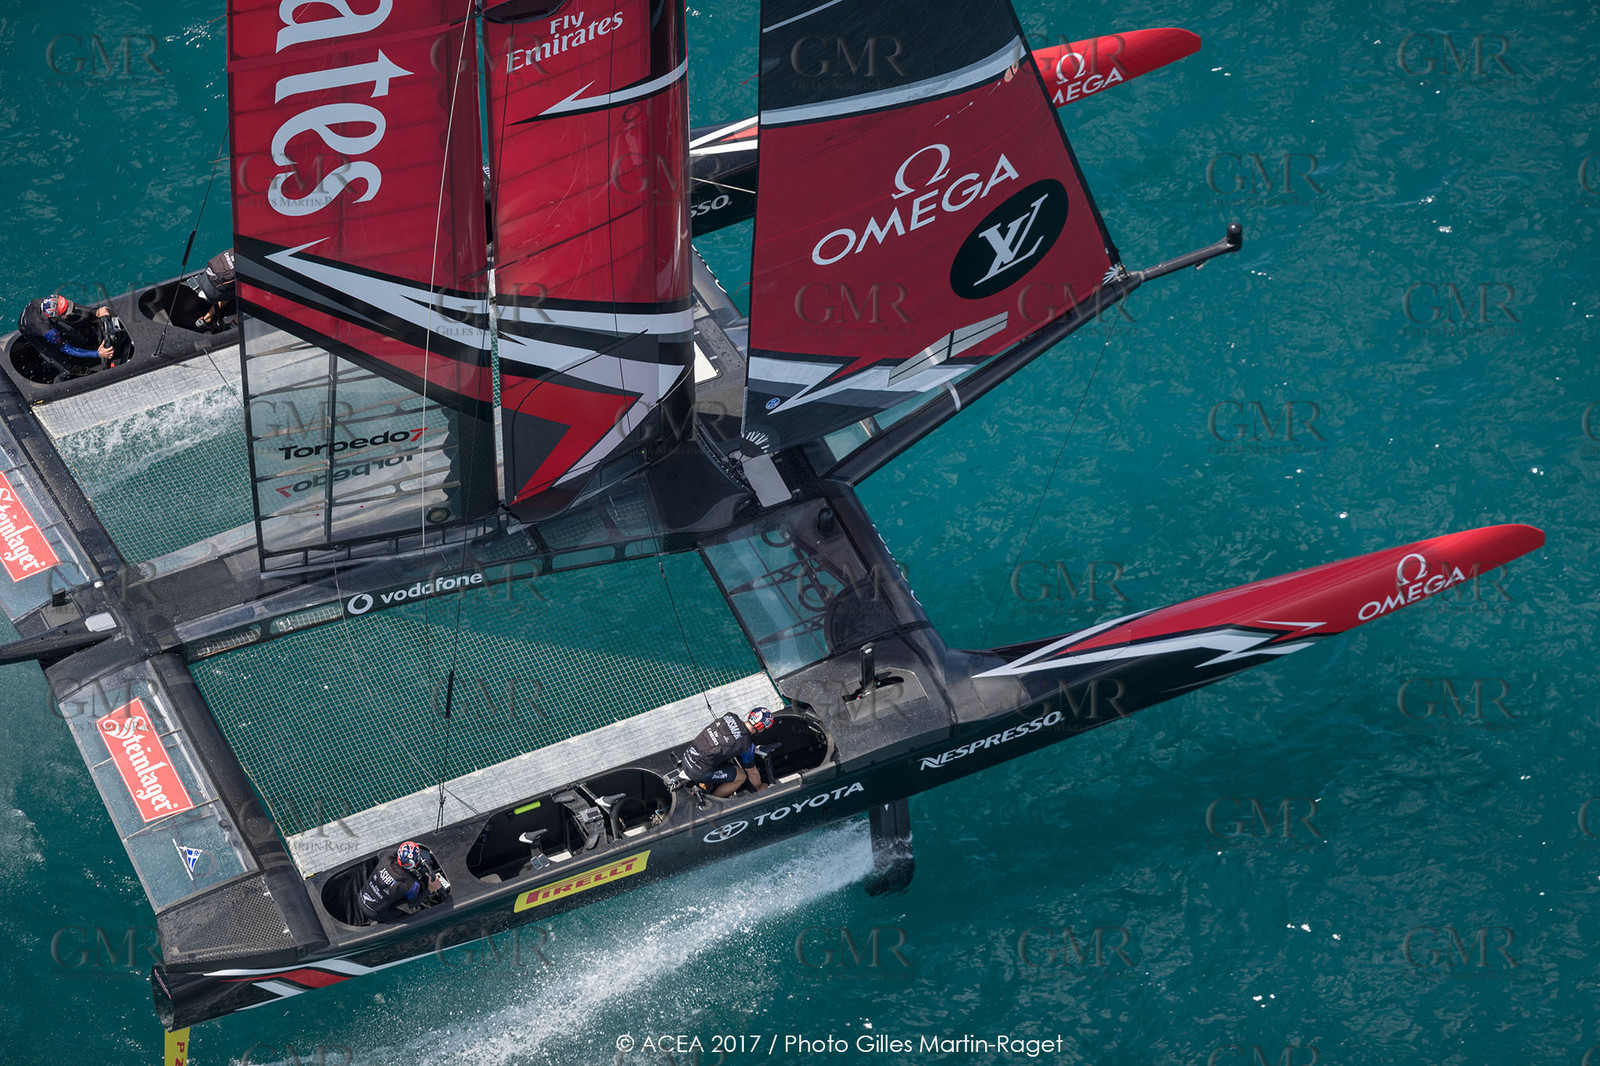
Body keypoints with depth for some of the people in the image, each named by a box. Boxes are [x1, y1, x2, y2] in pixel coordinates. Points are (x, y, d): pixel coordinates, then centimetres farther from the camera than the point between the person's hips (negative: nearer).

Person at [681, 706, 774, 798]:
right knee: (741, 776, 7)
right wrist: (759, 788, 25)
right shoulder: (747, 746, -13)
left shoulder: (730, 716, 3)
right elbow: (752, 772, 4)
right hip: (698, 772, -7)